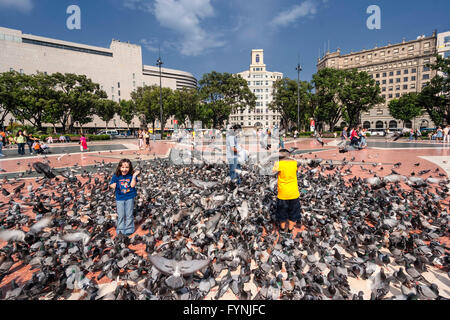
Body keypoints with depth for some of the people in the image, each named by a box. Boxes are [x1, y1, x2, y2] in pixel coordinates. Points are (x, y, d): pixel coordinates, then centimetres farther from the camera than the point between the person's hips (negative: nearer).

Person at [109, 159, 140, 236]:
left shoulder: (131, 175, -9)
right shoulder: (116, 176, -6)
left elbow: (132, 185, -18)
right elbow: (111, 184, 0)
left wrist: (134, 176, -25)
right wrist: (113, 185, -23)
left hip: (129, 198, -1)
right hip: (119, 198, 1)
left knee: (129, 215, 8)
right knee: (120, 215, 11)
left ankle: (129, 229, 24)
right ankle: (120, 229, 29)